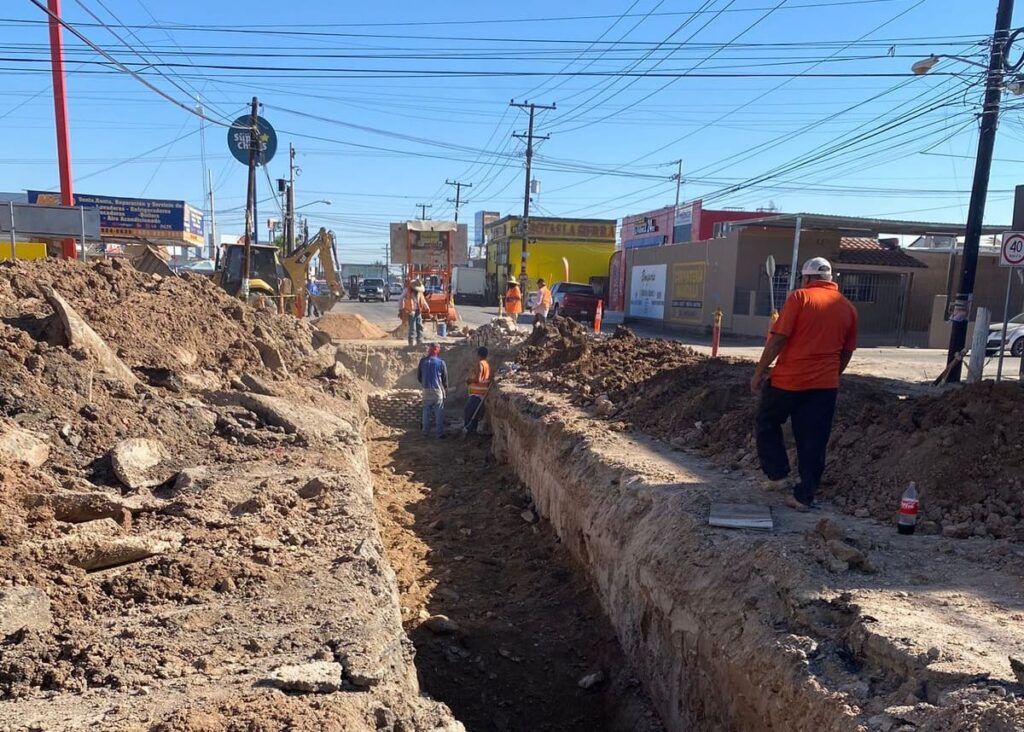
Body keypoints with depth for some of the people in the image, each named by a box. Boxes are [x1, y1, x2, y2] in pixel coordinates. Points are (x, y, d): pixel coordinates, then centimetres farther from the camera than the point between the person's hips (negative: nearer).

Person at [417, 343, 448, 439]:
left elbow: (418, 376, 8)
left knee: (426, 411, 13)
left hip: (426, 390, 3)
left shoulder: (423, 361, 1)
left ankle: (426, 431, 18)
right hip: (437, 390, -3)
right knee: (439, 413, 0)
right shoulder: (441, 362, -7)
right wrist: (445, 387, 19)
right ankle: (440, 433, -1)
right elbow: (445, 377, 1)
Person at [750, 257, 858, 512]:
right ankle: (805, 496, 11)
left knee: (766, 425, 17)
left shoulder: (800, 297, -6)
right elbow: (847, 352, 14)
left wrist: (759, 372, -6)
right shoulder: (848, 308, 10)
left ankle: (777, 475, 14)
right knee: (813, 442, 9)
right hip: (825, 385, 4)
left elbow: (779, 338, -12)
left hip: (788, 380, -4)